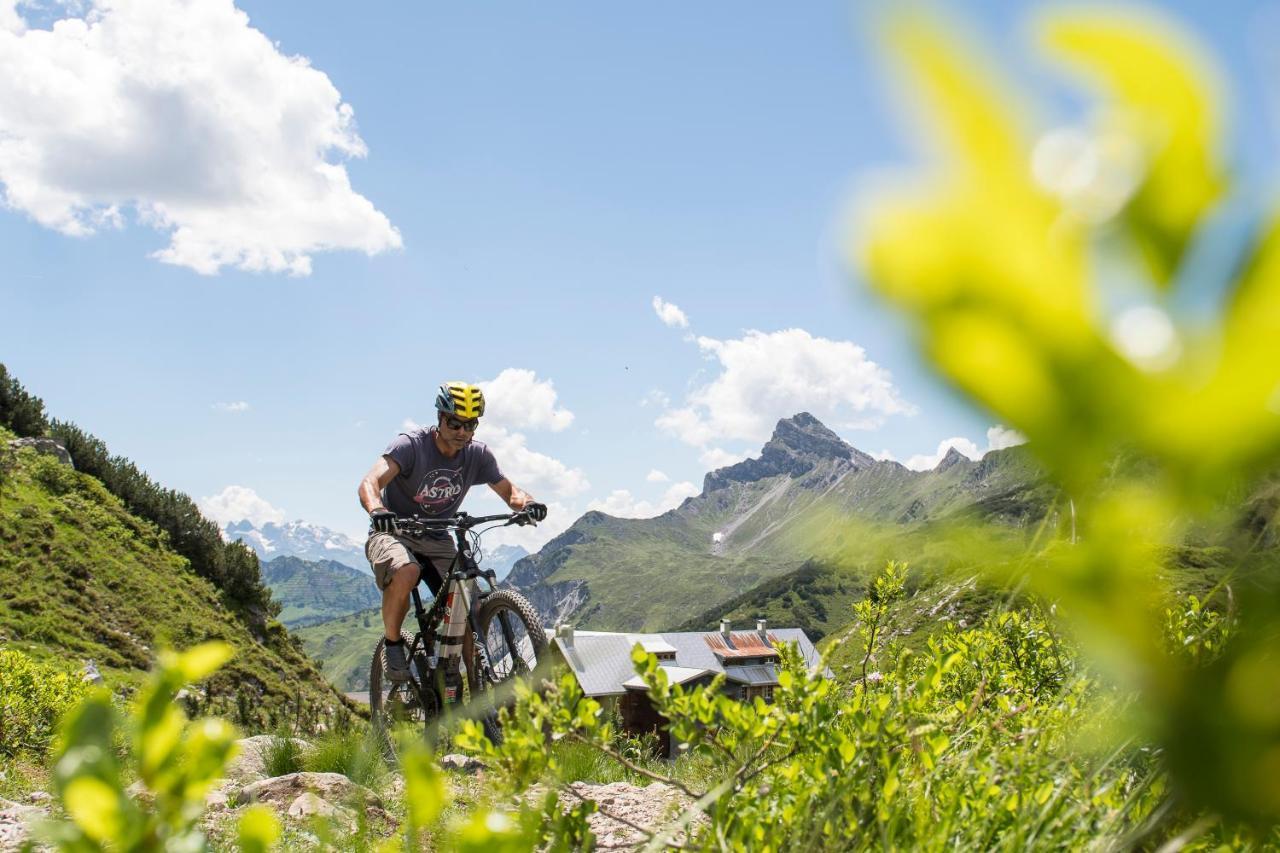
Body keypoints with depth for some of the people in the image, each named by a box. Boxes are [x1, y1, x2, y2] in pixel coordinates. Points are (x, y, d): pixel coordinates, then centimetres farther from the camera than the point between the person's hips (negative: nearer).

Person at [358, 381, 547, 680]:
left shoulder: (478, 455, -4)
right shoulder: (411, 445, -19)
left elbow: (508, 490, 0)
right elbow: (370, 482, -31)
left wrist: (527, 503, -25)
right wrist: (377, 510, -54)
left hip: (437, 540, 4)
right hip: (393, 534, -4)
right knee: (406, 572, -37)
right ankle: (393, 643, -13)